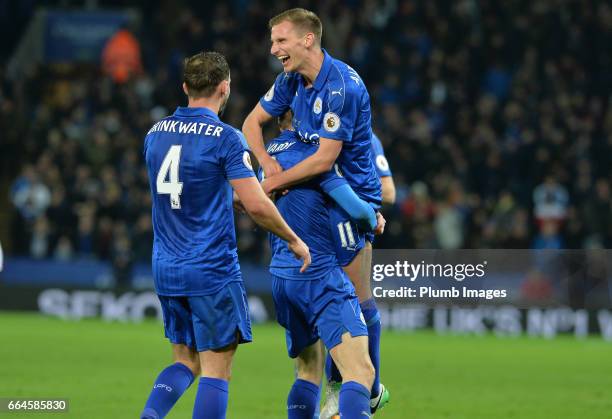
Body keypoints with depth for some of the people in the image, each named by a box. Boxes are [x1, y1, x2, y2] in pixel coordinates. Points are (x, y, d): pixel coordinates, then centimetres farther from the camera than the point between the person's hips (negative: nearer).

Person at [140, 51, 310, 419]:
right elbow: (257, 206, -16)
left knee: (185, 361, 16)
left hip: (166, 270, 6)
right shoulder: (224, 138, -12)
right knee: (216, 372, -1)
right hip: (212, 271, -6)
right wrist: (294, 240, 0)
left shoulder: (156, 134, 8)